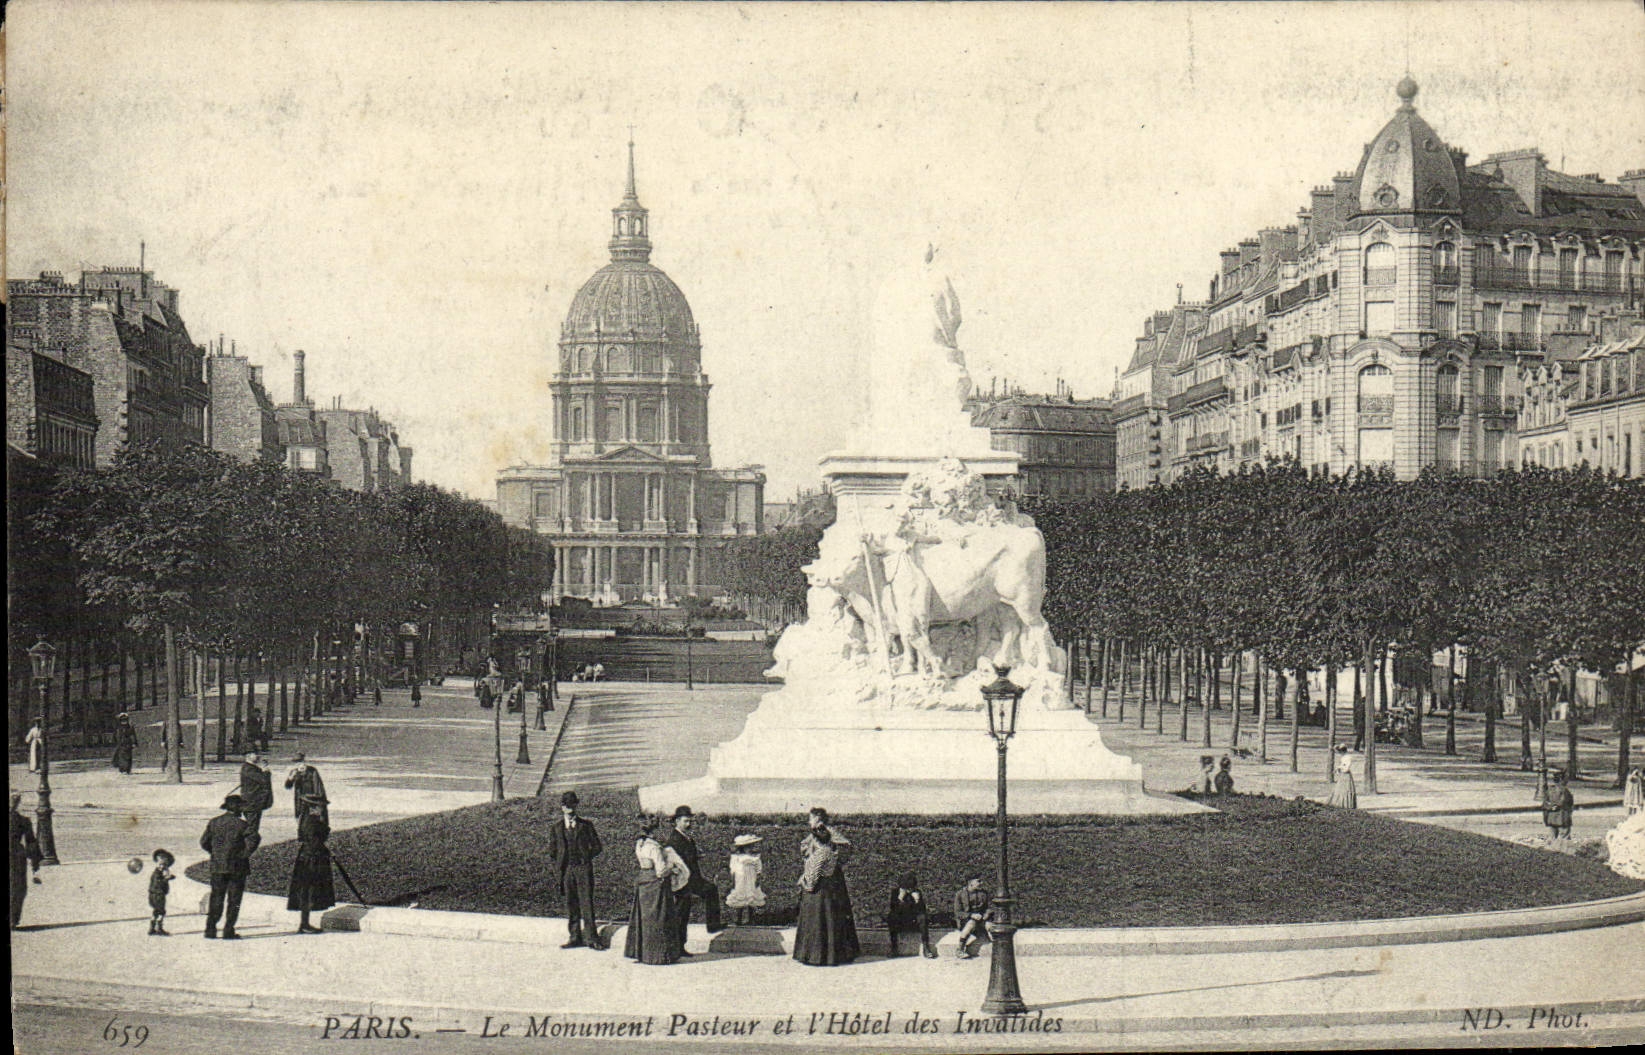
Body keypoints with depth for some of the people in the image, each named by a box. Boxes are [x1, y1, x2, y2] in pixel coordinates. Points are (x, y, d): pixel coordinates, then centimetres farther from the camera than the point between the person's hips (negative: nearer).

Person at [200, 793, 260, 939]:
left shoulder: (214, 822, 6)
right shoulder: (240, 823, -8)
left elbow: (204, 842, 7)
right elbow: (254, 838, -21)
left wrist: (215, 853, 15)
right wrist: (246, 853, -10)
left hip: (217, 867, 4)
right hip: (237, 867, -4)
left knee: (216, 898, 11)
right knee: (234, 900, 3)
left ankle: (210, 928, 6)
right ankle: (228, 930, 1)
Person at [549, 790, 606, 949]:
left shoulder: (586, 825, 7)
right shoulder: (556, 828, 12)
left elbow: (597, 846, 8)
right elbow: (552, 850, 14)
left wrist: (585, 857, 3)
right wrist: (560, 862, 6)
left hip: (583, 868, -2)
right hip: (566, 869, 2)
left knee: (586, 902, -8)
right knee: (570, 904, 3)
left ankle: (590, 937, -8)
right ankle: (575, 937, 8)